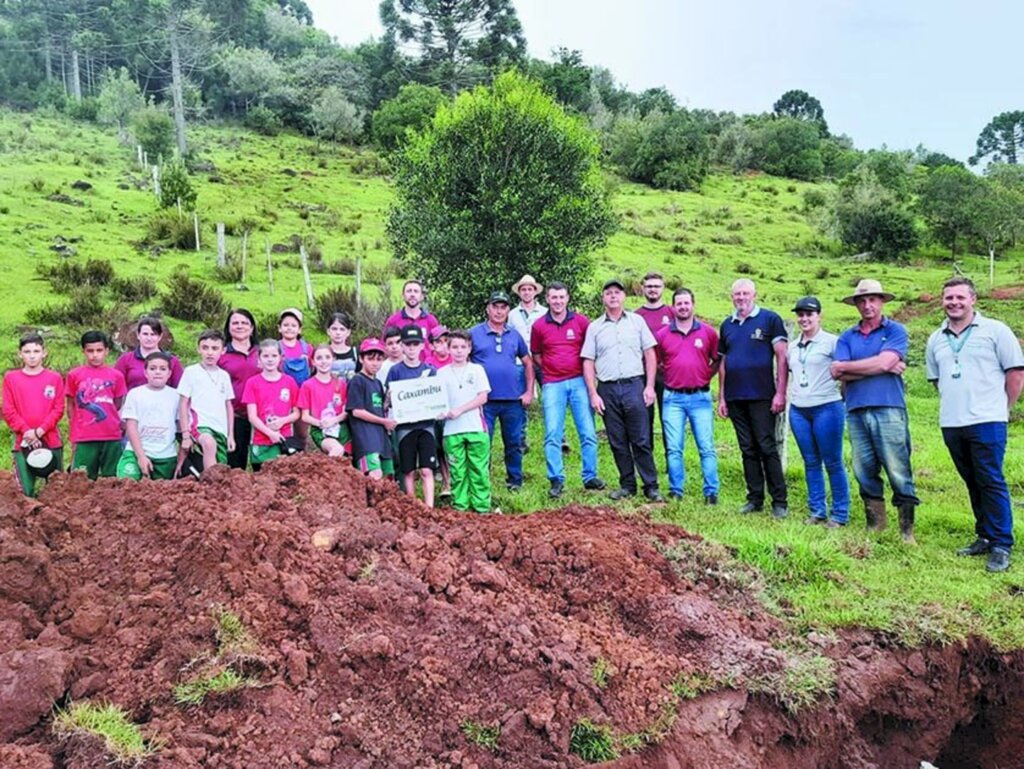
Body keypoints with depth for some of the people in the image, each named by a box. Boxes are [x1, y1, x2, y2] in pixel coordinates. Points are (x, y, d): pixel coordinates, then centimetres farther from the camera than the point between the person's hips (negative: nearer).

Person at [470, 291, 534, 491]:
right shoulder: (474, 333, 0)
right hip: (485, 400, -3)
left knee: (514, 444, 9)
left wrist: (529, 391, 8)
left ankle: (515, 482, 22)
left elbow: (528, 363, 17)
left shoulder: (514, 335, 10)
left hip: (513, 399, 3)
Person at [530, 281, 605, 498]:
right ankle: (556, 480, 5)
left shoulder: (581, 321, 2)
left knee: (588, 432, 1)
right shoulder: (539, 325, 2)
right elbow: (536, 355, 13)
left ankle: (590, 477, 13)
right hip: (552, 385, 0)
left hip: (579, 381, 0)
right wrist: (550, 369, 6)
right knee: (552, 435, -3)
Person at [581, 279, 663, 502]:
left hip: (634, 385, -1)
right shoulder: (594, 327, 9)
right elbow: (588, 362, 6)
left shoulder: (637, 321, 7)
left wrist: (650, 386, -2)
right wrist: (593, 394, -2)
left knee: (641, 440, -1)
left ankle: (651, 486, 5)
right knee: (617, 442, 7)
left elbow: (650, 354, 7)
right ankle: (627, 485, 17)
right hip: (607, 389, 2)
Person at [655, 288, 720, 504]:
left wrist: (706, 376, 5)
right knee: (673, 449, 2)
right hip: (673, 398, 1)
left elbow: (718, 360, 13)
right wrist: (669, 377, 8)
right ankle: (675, 490, 11)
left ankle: (711, 492, 5)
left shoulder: (708, 332, 4)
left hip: (700, 397, -1)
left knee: (706, 448, -1)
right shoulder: (662, 335, 4)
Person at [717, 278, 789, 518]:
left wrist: (780, 393, -12)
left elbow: (781, 357, -6)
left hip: (761, 397, -5)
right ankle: (755, 499, 16)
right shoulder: (727, 325, 13)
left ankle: (780, 501, 4)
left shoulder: (770, 319, -2)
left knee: (767, 448, -3)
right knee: (748, 450, 9)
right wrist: (721, 397, 12)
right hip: (735, 399, 5)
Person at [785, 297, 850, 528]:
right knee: (811, 462, 10)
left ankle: (839, 514, 8)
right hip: (798, 410, 6)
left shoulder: (832, 342, -5)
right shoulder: (792, 347, 13)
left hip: (827, 408, -5)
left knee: (832, 463, 0)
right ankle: (817, 511, 17)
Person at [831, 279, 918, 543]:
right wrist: (881, 367, -6)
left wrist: (845, 366, -1)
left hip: (888, 410, -4)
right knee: (864, 472, 8)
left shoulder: (895, 331, 4)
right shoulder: (847, 337, 15)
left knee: (899, 472, -5)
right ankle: (875, 525, 18)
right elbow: (838, 374, 1)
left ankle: (907, 529, 3)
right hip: (856, 412, 4)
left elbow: (884, 362, -12)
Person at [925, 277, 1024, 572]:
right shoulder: (936, 339, 13)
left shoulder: (994, 330, -1)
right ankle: (984, 537, 23)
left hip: (986, 422, -5)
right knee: (973, 483, 13)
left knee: (992, 482, -4)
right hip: (951, 425, 5)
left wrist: (998, 407, 2)